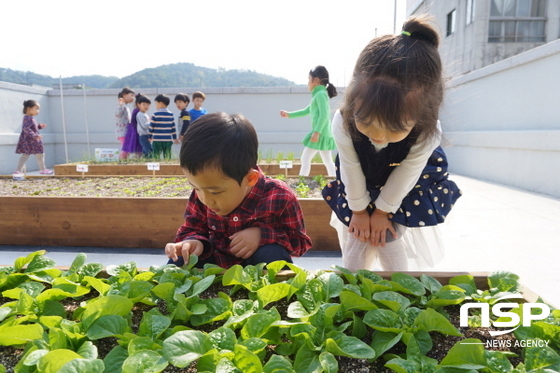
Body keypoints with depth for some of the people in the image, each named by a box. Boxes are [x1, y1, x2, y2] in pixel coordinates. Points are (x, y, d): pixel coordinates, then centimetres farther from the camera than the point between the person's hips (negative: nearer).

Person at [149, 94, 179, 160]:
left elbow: (151, 127, -2)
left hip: (157, 140, -3)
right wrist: (175, 138, 12)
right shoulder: (171, 114, 3)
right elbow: (173, 128, 5)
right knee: (167, 158, 8)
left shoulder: (155, 114, -5)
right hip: (168, 140, 3)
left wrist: (150, 137, 11)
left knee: (155, 158, 2)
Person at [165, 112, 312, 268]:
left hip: (264, 268, -1)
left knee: (269, 254, -32)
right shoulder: (202, 194, -15)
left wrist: (262, 235, -30)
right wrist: (193, 242, -27)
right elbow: (192, 229, -2)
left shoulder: (279, 198, -26)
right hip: (216, 262, 1)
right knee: (178, 262, -22)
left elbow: (300, 241, -14)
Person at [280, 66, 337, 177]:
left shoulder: (320, 94, -10)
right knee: (328, 161, 10)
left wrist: (316, 132, -26)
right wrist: (289, 115, 28)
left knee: (305, 158, -4)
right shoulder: (320, 95, 21)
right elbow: (306, 111, 29)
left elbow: (324, 115, -21)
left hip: (320, 133, -10)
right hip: (324, 134, 10)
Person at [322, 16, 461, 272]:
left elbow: (404, 177, -20)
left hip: (407, 192, 0)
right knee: (357, 242, 2)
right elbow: (351, 172, -20)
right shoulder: (343, 124, -36)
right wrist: (359, 210, -7)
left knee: (390, 242, 1)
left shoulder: (427, 135, -36)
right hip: (362, 188, 1)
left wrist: (383, 211, -8)